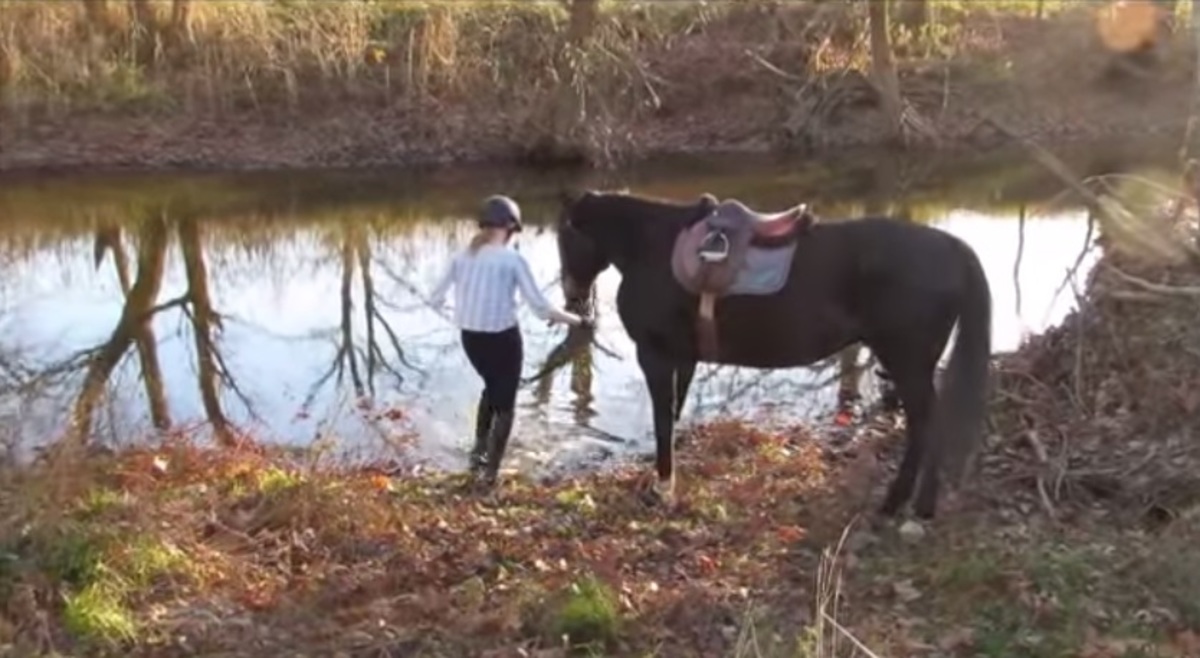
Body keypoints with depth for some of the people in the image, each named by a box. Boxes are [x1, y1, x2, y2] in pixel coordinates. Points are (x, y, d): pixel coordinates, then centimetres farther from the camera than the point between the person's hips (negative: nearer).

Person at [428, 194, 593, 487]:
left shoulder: (462, 256, 1)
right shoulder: (512, 259, -12)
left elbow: (436, 298, 6)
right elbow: (540, 308, -15)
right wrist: (578, 321, -3)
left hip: (470, 338, 5)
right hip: (503, 339, -5)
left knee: (492, 388, 31)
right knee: (504, 403, 15)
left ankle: (478, 451, 28)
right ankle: (491, 471, 18)